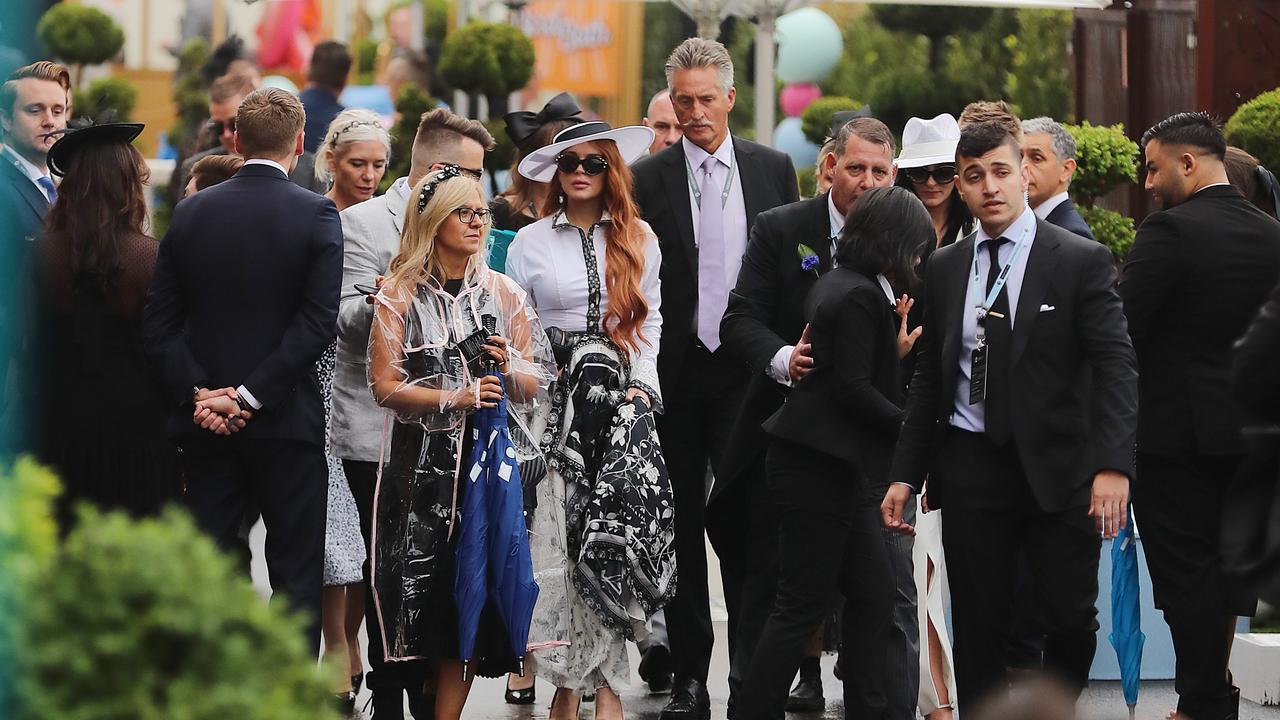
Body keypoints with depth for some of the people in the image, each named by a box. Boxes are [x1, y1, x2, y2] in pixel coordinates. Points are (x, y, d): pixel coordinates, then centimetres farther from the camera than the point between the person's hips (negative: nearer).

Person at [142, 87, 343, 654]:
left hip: (205, 424, 3)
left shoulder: (191, 213, 2)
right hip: (288, 419, -3)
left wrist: (197, 394, -6)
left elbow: (158, 325, -1)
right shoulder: (316, 215, -8)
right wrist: (252, 395, -14)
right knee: (297, 573, 4)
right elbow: (318, 324, -16)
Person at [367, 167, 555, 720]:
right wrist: (454, 398, -17)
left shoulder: (503, 293, 10)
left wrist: (510, 370, -10)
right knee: (427, 587, -6)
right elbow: (385, 385, -6)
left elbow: (537, 384, 12)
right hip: (422, 463, -2)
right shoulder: (400, 295, 1)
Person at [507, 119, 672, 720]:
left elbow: (650, 320, 15)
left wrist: (643, 384, 2)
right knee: (558, 538, -8)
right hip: (553, 402, -1)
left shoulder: (638, 240, 11)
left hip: (621, 398, 1)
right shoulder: (530, 243, 7)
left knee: (614, 538, -7)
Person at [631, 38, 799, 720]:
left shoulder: (772, 170, 6)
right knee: (682, 524, 5)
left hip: (749, 373, 0)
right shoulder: (648, 179, 2)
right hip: (676, 374, 0)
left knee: (746, 524, 0)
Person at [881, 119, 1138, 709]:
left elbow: (1115, 368, -9)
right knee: (977, 629, 5)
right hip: (970, 469, 3)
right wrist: (905, 473, 9)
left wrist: (1113, 463, -21)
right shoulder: (944, 269, 10)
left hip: (1057, 467, -3)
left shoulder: (1082, 261, -2)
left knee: (1072, 620, -4)